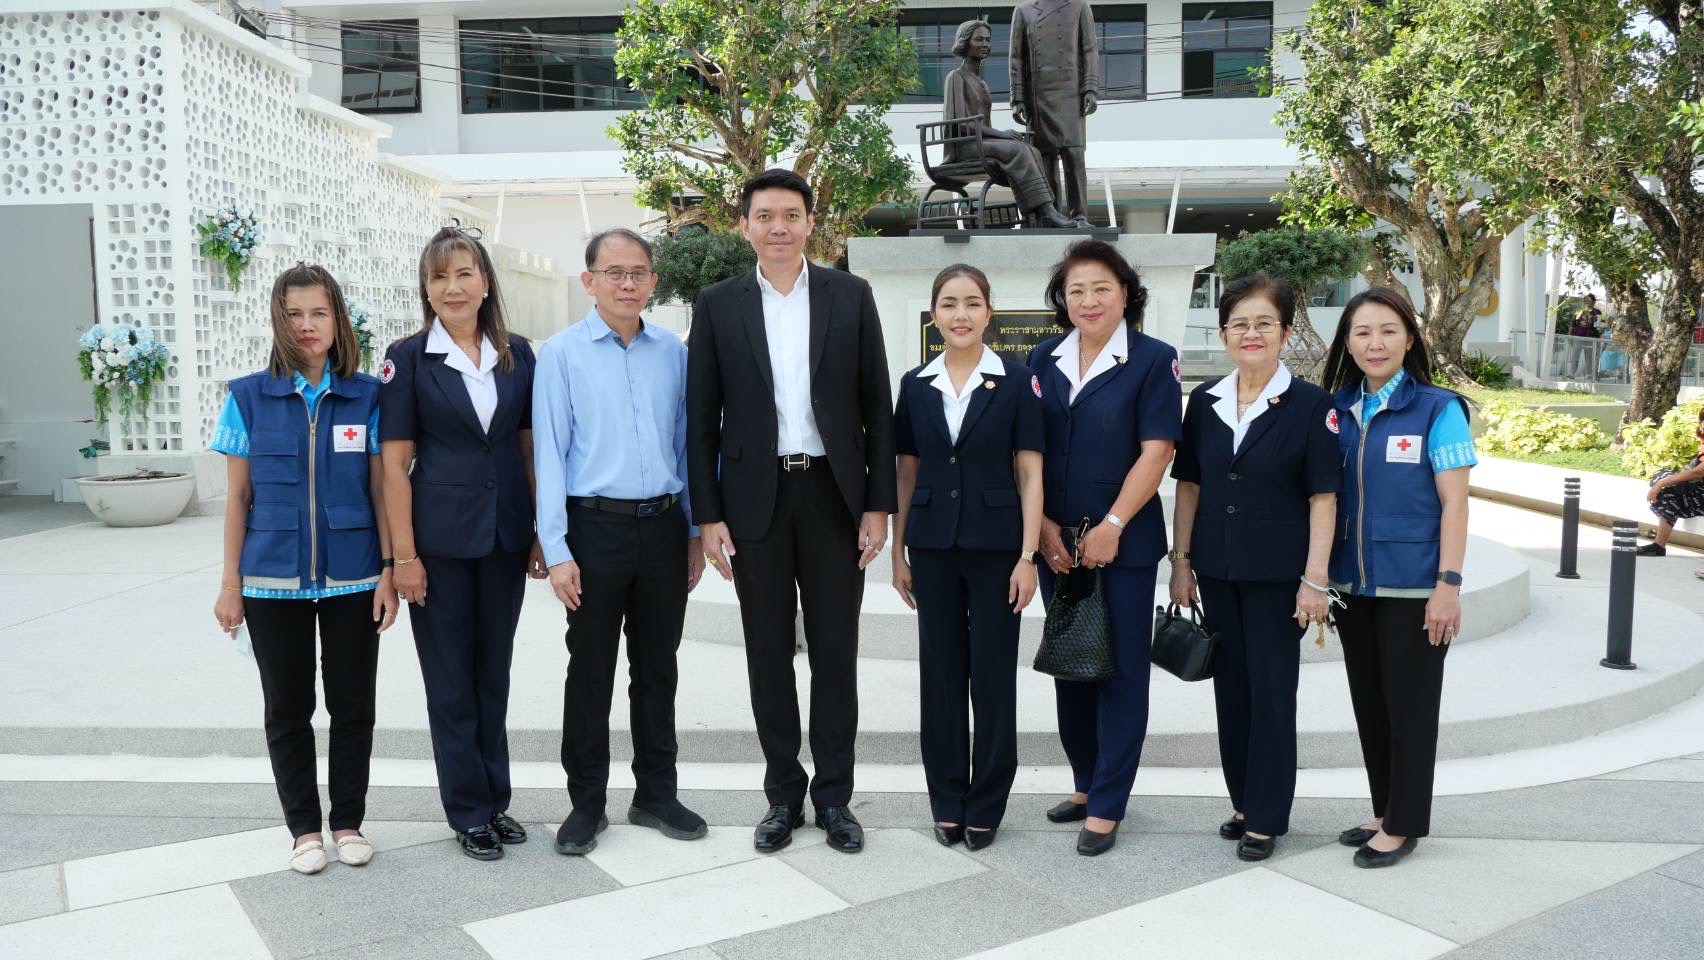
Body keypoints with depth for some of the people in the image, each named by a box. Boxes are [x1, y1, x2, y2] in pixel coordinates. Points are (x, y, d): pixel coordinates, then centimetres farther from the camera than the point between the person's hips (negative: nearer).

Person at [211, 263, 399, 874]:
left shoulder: (367, 397, -1)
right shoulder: (249, 397, 0)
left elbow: (380, 489, 1)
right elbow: (238, 496, 3)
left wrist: (389, 571, -4)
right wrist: (230, 584, 1)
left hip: (353, 581, 0)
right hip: (274, 582, 0)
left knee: (353, 706, 8)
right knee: (287, 709, 10)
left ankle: (348, 822, 24)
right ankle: (304, 829, 24)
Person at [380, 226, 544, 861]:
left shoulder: (517, 355, 6)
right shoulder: (408, 358, -4)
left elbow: (530, 449, 9)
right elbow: (395, 463, -6)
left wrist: (541, 533, 5)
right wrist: (403, 554, -10)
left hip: (506, 535, 3)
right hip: (440, 538, -3)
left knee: (494, 671, 13)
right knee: (451, 677, 7)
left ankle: (496, 799, 27)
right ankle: (469, 812, 19)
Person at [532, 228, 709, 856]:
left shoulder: (673, 353, 5)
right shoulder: (562, 354, -3)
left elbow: (687, 443, 10)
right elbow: (549, 452, -5)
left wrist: (695, 532, 9)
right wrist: (556, 550, -10)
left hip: (664, 527, 3)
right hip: (596, 527, -3)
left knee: (657, 667, 13)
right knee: (591, 670, 7)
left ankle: (655, 793, 27)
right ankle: (586, 803, 21)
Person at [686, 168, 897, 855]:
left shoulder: (850, 296, 3)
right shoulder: (718, 305, 3)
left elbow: (877, 408, 3)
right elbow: (702, 420, 3)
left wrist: (878, 505, -2)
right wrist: (708, 515, -3)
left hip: (833, 495, 0)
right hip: (756, 499, 0)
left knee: (834, 650, 7)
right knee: (768, 653, 8)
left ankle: (834, 796, 19)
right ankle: (784, 794, 21)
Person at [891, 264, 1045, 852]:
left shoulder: (1016, 383, -2)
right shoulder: (916, 385, 6)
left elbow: (1029, 473, -3)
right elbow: (907, 473, 9)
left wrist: (1028, 556, -9)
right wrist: (898, 552, 6)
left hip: (995, 547, -2)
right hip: (933, 548, 3)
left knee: (993, 674, 4)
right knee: (941, 673, 8)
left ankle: (986, 805, 18)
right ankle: (947, 801, 21)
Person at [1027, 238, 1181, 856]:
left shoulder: (1153, 360, -4)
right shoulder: (1043, 360, 7)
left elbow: (1157, 451, -10)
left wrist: (1111, 527, -16)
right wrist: (1042, 525, -4)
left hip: (1124, 543, -4)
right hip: (1056, 543, 5)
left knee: (1120, 670, 2)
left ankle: (1106, 806, 10)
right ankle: (1087, 784, 28)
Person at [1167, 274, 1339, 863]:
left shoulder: (1311, 405, -7)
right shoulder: (1204, 402, 5)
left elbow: (1323, 497, -8)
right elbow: (1189, 486, 9)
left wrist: (1315, 580, -12)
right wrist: (1181, 561, 6)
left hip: (1277, 572, -4)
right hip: (1217, 570, 4)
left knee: (1272, 691, 4)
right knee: (1230, 687, 12)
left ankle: (1266, 817, 16)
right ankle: (1243, 801, 27)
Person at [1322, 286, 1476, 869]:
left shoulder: (1437, 410, -7)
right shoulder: (1337, 411, 5)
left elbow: (1454, 502, -9)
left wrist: (1449, 585, -14)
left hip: (1412, 587, -5)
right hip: (1353, 584, 5)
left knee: (1408, 705, 4)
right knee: (1368, 702, 13)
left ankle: (1403, 825, 17)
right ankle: (1383, 812, 28)